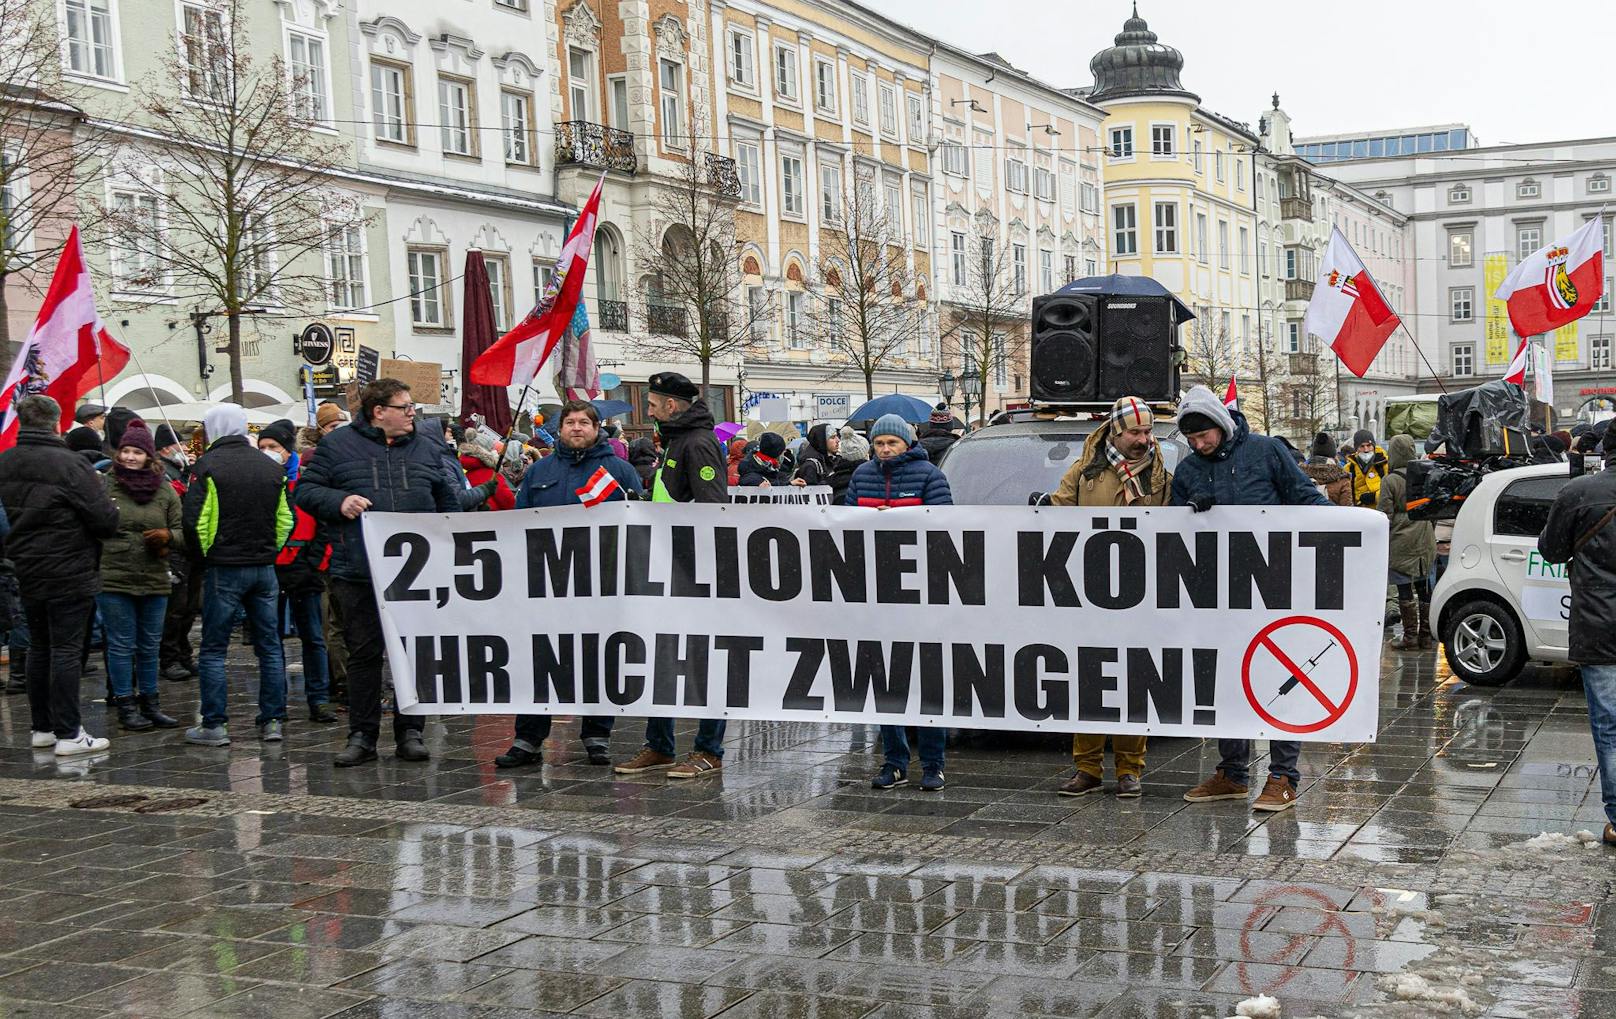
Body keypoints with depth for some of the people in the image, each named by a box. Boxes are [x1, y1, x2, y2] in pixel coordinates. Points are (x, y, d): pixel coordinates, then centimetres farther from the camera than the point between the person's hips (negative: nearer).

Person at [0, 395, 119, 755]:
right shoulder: (69, 464, -17)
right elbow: (105, 520, -17)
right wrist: (111, 508, 3)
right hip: (69, 573, -7)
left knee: (39, 647, 15)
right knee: (66, 650, -3)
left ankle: (42, 727, 22)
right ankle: (68, 734, 0)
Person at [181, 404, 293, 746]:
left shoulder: (208, 465, -8)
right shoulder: (272, 467, 7)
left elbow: (194, 520, -12)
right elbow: (285, 520, 9)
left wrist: (204, 555, 2)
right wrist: (269, 552, 15)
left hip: (223, 568, -4)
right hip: (264, 569, 5)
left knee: (213, 650, 3)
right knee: (269, 647, 9)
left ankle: (214, 725, 2)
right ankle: (273, 721, 11)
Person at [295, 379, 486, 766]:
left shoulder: (426, 448, 14)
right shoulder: (338, 445, 4)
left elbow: (447, 502, 19)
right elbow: (306, 491, 4)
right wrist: (339, 502, -13)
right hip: (358, 571, -2)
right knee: (363, 653, 4)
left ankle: (410, 732, 15)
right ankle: (362, 735, 12)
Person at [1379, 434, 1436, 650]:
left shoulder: (1389, 481, -10)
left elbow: (1386, 516, -10)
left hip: (1401, 543, -5)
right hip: (1425, 542, 5)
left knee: (1405, 589, -2)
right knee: (1424, 587, 10)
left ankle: (1410, 637, -2)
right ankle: (1426, 636, 15)